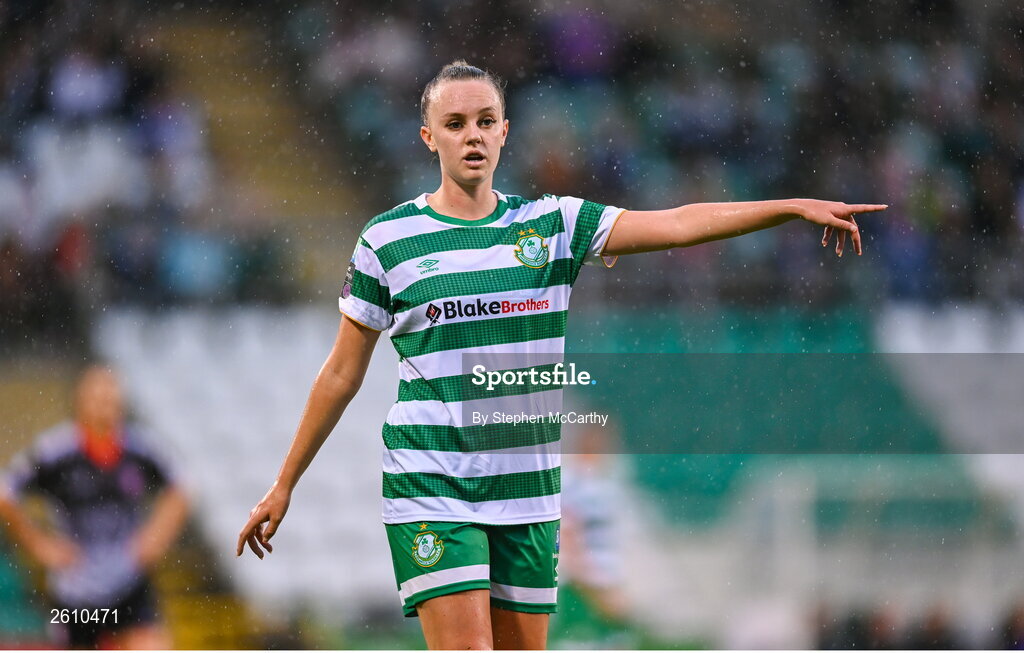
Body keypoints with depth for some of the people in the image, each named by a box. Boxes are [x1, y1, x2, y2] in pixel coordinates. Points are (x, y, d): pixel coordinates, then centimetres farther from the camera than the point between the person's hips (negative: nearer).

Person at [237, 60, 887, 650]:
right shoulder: (388, 239, 0)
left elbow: (676, 224, -4)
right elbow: (341, 376, 7)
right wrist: (284, 485, 9)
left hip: (527, 489, 3)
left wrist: (794, 206, -15)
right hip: (430, 486, -3)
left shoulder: (552, 224, 6)